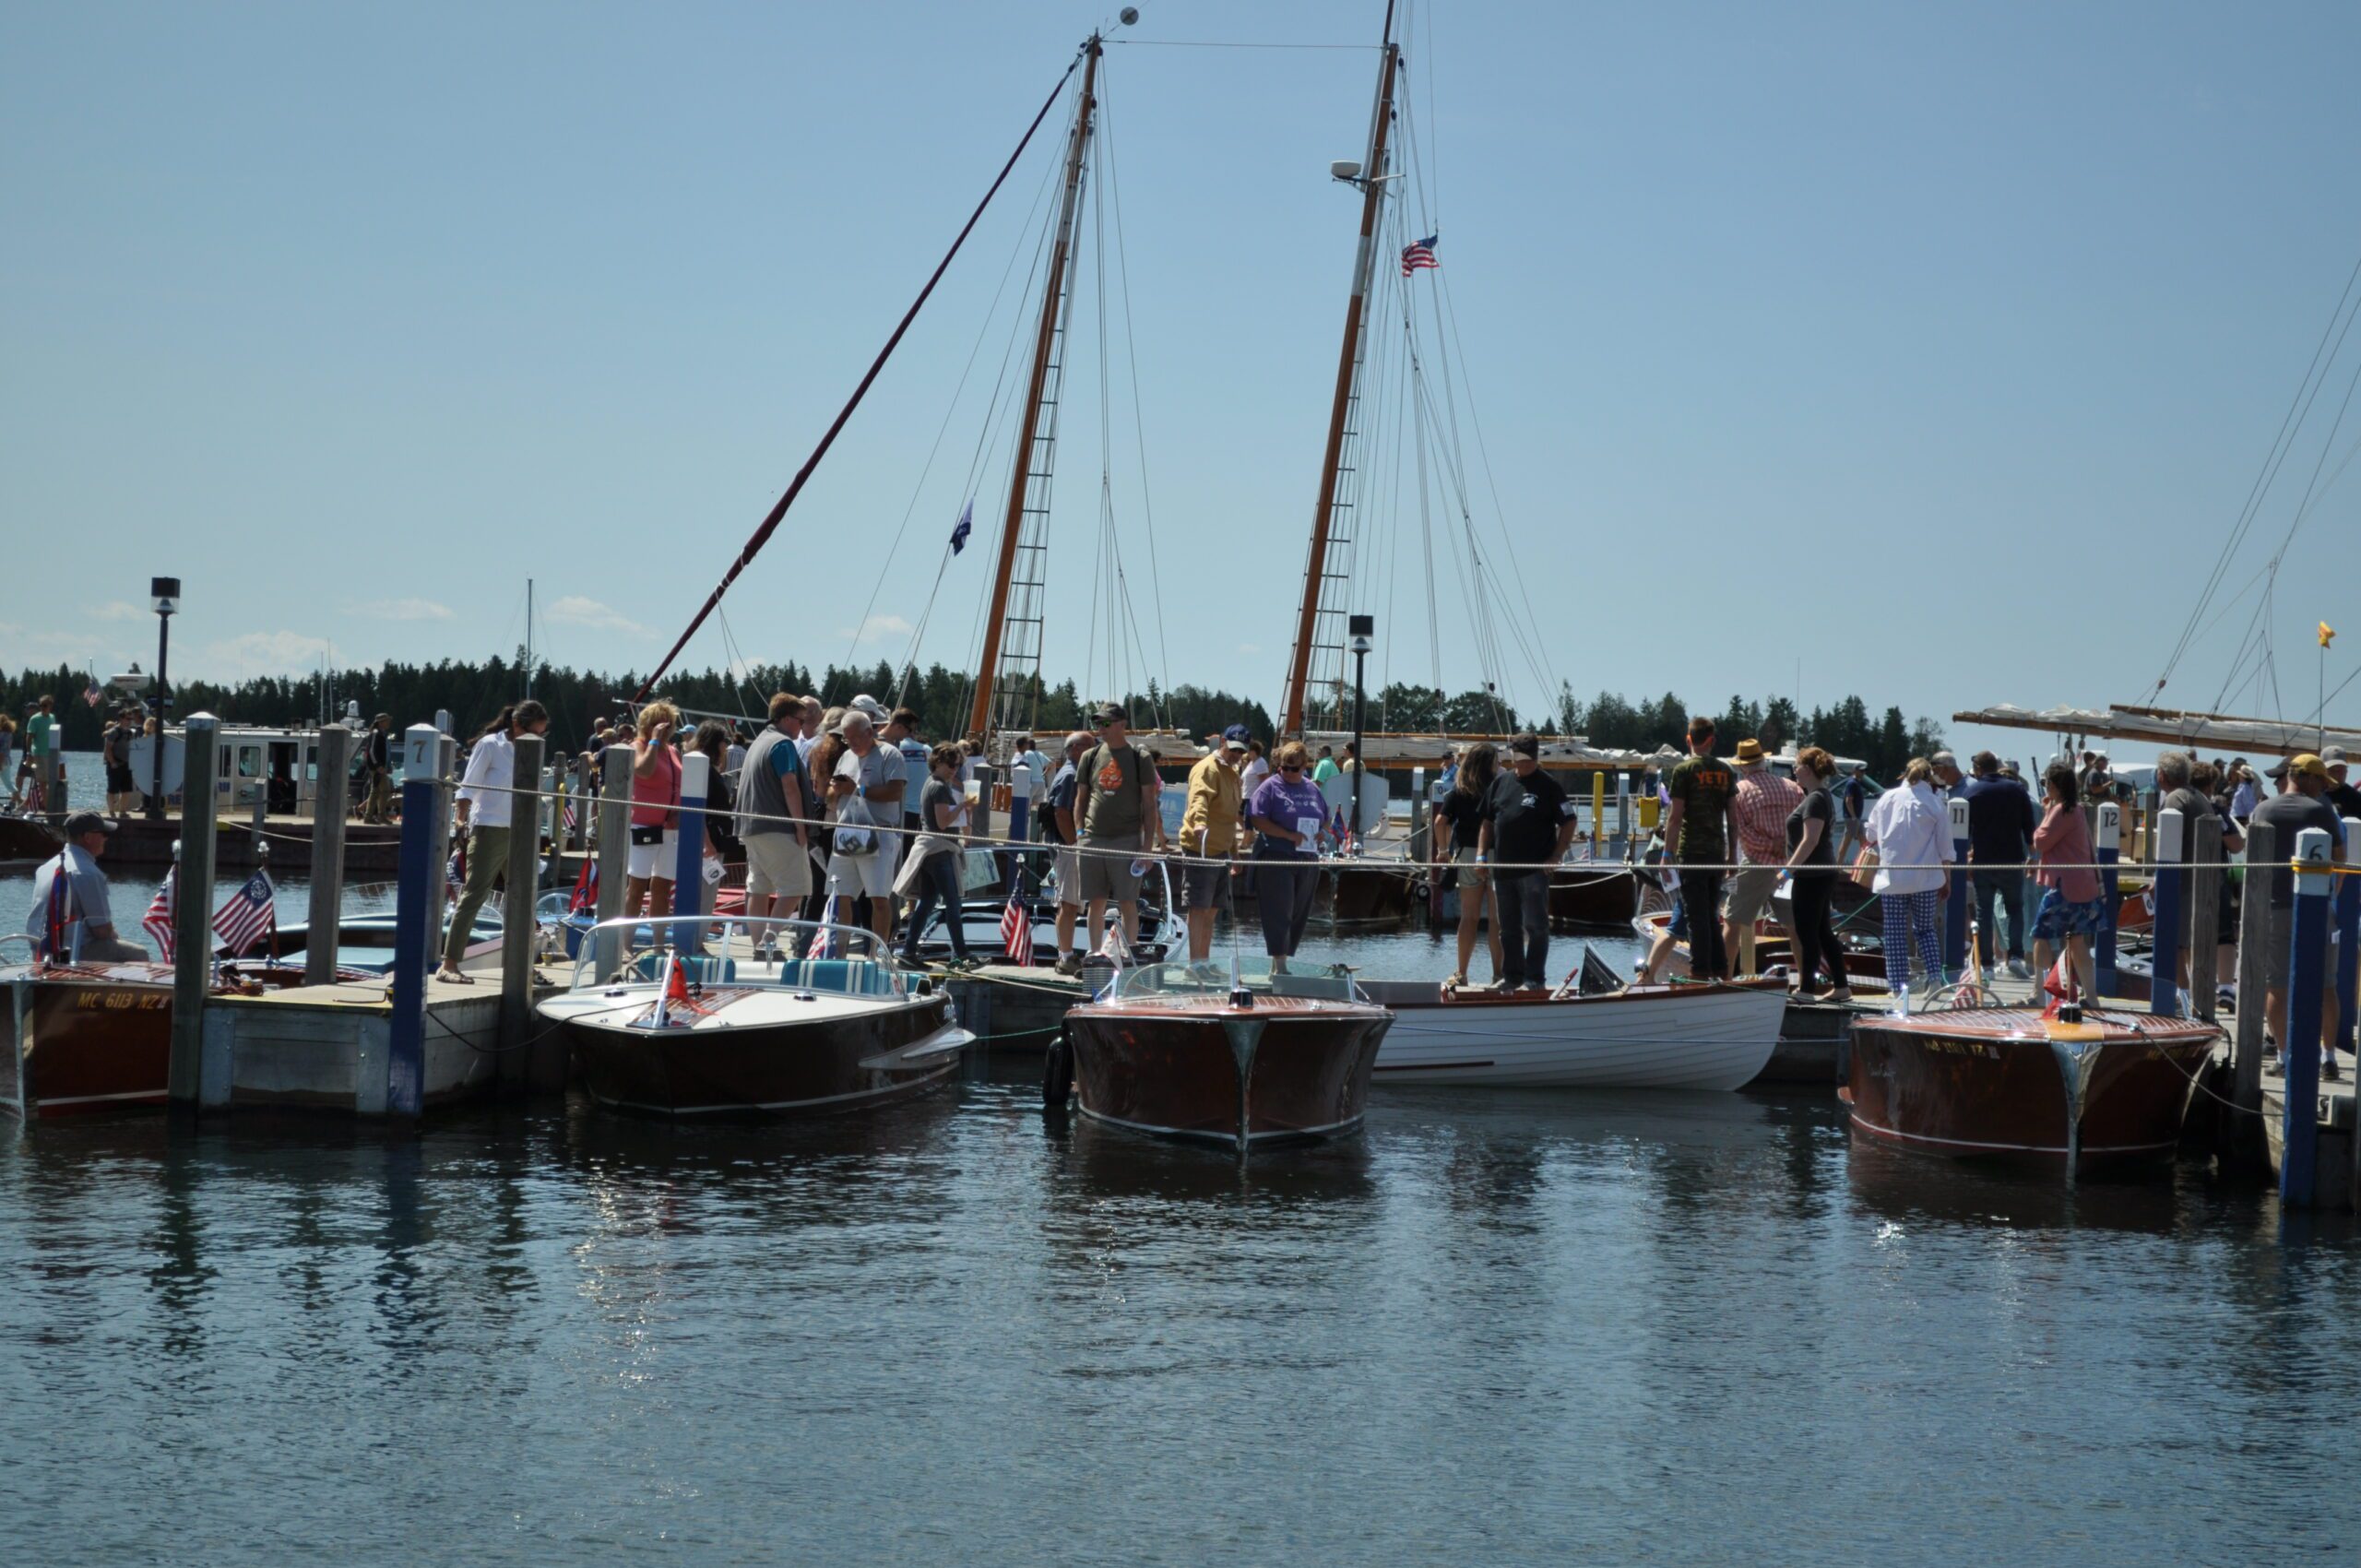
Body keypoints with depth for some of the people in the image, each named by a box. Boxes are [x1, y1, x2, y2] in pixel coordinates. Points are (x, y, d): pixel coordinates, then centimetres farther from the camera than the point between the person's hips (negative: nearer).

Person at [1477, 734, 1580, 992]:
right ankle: (1512, 976, 21)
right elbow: (1488, 822, 17)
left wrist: (1555, 857, -10)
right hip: (1503, 868, 6)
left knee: (1535, 926, -5)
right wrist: (1481, 854, 7)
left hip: (1534, 869, -5)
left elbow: (1569, 823, -3)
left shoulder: (1549, 787, -3)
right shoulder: (1501, 782, 12)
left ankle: (1535, 978, 0)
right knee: (1509, 928, 12)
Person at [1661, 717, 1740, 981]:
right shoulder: (1724, 771, 7)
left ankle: (1700, 971, -4)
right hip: (1717, 852, 5)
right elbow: (1733, 817, 9)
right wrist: (1732, 853, 16)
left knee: (1697, 915, -3)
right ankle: (1720, 970, 15)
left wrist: (1668, 853, -8)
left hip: (1691, 852, -5)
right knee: (1712, 914, 14)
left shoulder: (1683, 769, -8)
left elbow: (1675, 816, -11)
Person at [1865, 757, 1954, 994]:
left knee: (1895, 932, 5)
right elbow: (1945, 848, 0)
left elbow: (1870, 835, 14)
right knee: (1925, 928, 14)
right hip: (1925, 877, 0)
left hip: (1891, 877, 0)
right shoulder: (1935, 804, -3)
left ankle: (1898, 984, 2)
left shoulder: (1887, 798, 2)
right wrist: (1947, 879, 11)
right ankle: (1934, 977, 2)